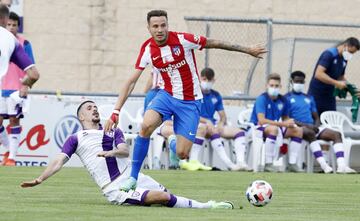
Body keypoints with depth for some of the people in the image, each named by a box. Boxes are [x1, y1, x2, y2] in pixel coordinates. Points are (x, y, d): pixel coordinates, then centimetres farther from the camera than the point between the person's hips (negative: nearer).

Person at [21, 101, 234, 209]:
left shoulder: (114, 132, 17)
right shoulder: (76, 139, 9)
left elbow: (125, 150, 1)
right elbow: (59, 161, 1)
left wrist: (111, 152, -22)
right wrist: (40, 179, -12)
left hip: (132, 176, 5)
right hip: (115, 189, -5)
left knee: (168, 196, -10)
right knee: (164, 198, -21)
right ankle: (205, 207, -13)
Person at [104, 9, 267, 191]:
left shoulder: (183, 40, -17)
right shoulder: (147, 49, -8)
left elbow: (214, 43, -5)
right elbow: (131, 81, -5)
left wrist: (247, 50, 2)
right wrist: (116, 111, -11)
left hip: (190, 102, -2)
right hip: (167, 95, 2)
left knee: (182, 154, -10)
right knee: (146, 126, -30)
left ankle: (178, 143, 30)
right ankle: (133, 179, -20)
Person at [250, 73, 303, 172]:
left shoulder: (282, 100, 4)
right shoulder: (262, 99, -16)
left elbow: (285, 118, 15)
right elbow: (261, 120, -27)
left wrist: (289, 123, -13)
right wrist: (283, 124, -30)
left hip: (275, 126, 7)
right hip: (258, 127, -7)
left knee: (298, 130, -5)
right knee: (274, 128, -39)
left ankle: (292, 164, -5)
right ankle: (268, 164, -34)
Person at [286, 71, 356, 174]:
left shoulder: (309, 98, 26)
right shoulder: (287, 98, 7)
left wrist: (316, 126, -2)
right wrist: (304, 124, -18)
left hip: (312, 127, 6)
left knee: (336, 134, -16)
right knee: (310, 133, -40)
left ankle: (341, 166, -35)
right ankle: (324, 165, -49)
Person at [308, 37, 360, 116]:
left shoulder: (344, 60, 8)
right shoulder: (329, 54, -16)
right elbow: (318, 74, -26)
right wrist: (337, 83, -27)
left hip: (329, 97, 7)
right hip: (316, 94, -7)